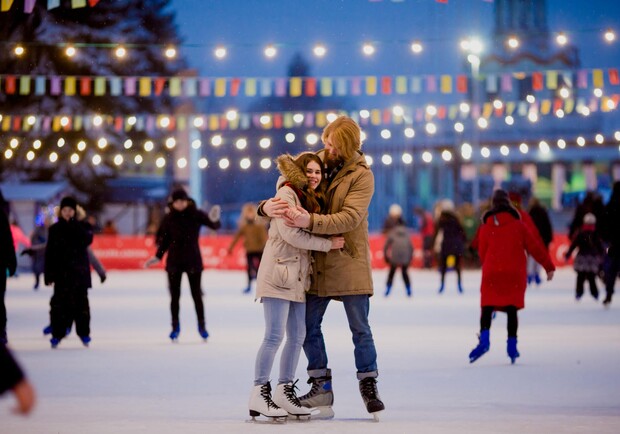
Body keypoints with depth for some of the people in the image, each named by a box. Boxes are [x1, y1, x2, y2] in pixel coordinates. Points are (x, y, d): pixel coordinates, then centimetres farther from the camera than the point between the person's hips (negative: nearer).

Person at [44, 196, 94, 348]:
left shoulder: (82, 226, 5)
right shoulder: (55, 229, 5)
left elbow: (87, 240, -16)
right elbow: (50, 252, 4)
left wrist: (74, 224, -17)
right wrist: (49, 274, -2)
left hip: (79, 271, 0)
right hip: (61, 272, 0)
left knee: (81, 302, 3)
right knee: (60, 302, -3)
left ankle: (83, 332, 12)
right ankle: (57, 334, 1)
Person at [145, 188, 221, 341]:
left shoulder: (196, 215, -7)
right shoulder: (169, 218, -1)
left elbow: (215, 226, -16)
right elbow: (164, 239, 8)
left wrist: (214, 220, -38)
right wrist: (158, 257, 4)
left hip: (193, 260, -2)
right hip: (174, 261, 2)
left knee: (196, 294, 1)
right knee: (175, 295, 5)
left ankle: (202, 326, 11)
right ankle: (175, 327, 15)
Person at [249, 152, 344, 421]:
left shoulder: (315, 199, 17)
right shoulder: (287, 193, -9)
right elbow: (290, 234, -17)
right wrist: (328, 244, -13)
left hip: (299, 277, 8)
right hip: (279, 273, -8)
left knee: (297, 337, 8)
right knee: (275, 336, -9)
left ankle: (285, 391, 17)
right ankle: (259, 394, -4)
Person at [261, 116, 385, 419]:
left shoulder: (361, 176, -9)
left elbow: (350, 217, -21)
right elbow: (286, 192, 6)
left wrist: (311, 221, -33)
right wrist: (267, 206, -18)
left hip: (348, 261, -4)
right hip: (315, 261, 4)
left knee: (360, 328, 1)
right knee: (309, 326, 6)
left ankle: (368, 387, 13)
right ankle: (321, 387, 17)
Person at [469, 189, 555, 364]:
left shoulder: (485, 227, 5)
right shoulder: (518, 225, 2)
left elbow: (482, 253, 13)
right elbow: (535, 246, 3)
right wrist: (549, 266, 10)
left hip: (491, 273, 0)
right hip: (515, 274, 0)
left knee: (487, 308, 2)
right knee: (512, 309, 5)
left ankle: (484, 340, -19)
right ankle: (512, 345, 1)